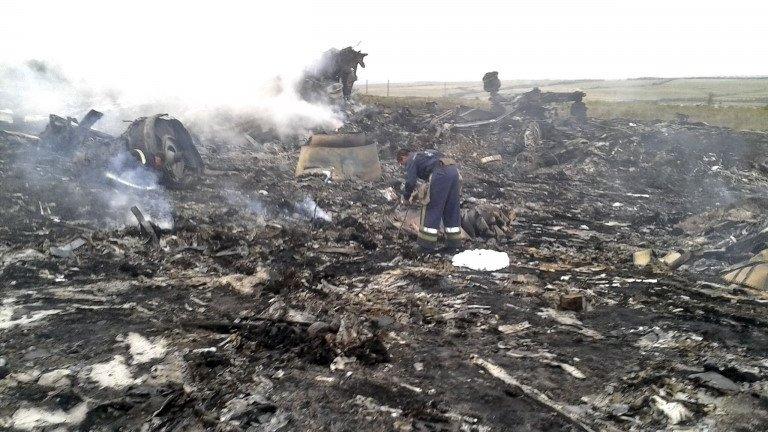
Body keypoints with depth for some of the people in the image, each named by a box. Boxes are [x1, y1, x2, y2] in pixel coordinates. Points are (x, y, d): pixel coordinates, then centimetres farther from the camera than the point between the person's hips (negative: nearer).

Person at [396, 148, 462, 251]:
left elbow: (410, 182, 0)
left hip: (440, 174, -8)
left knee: (431, 209, 2)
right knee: (452, 210, 14)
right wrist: (420, 194, 38)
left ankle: (427, 243, 6)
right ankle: (454, 242, 20)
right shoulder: (425, 153, 36)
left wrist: (406, 196, 18)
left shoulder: (411, 160, 12)